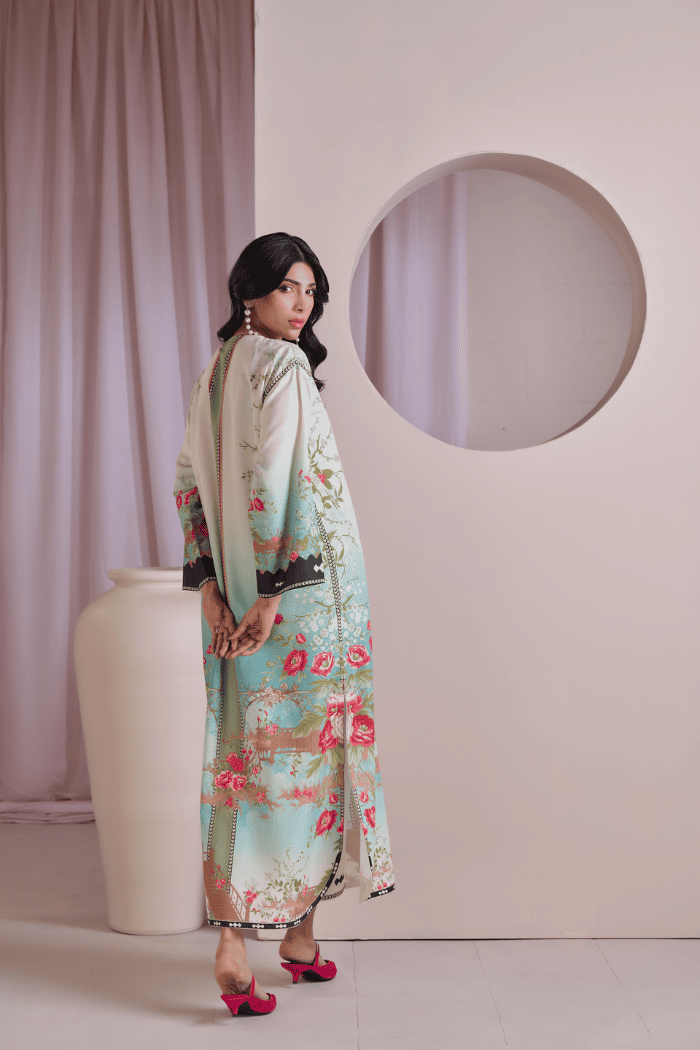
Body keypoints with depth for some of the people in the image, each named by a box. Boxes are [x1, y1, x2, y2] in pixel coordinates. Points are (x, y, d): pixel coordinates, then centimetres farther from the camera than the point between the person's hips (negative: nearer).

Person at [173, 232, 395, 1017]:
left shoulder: (214, 374, 13)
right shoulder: (282, 365, -12)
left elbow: (189, 485, 9)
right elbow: (274, 481, -21)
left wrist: (210, 590, 5)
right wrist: (273, 595, -21)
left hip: (238, 593, 8)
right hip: (304, 585, -8)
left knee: (243, 756, 10)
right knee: (305, 751, 2)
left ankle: (231, 937, 13)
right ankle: (300, 927, 10)